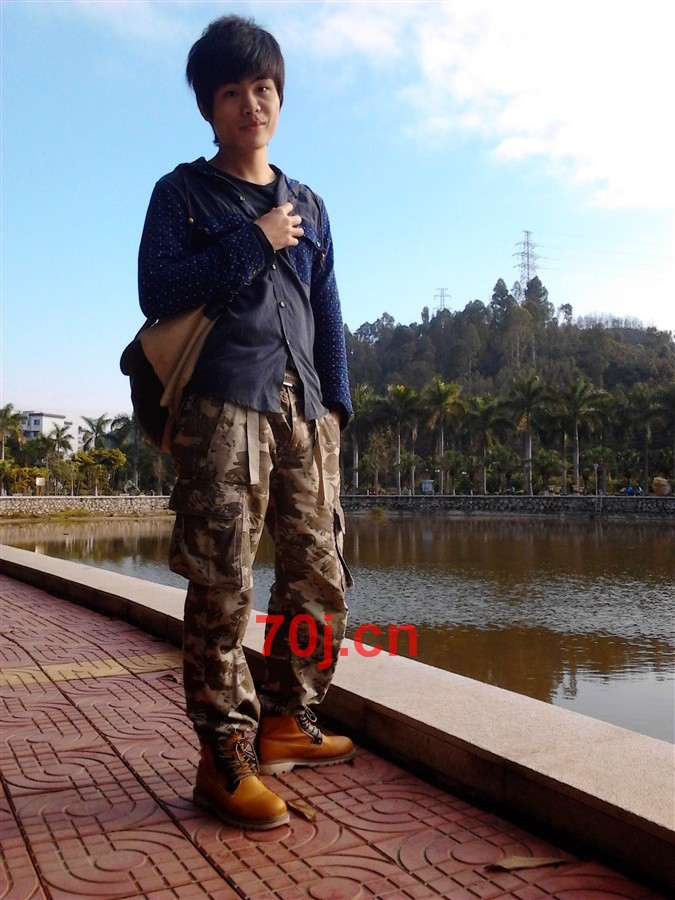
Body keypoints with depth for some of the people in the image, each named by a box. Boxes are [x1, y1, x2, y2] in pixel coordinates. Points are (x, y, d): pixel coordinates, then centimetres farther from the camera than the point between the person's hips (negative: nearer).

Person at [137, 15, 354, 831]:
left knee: (320, 577, 4)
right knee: (222, 586, -9)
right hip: (223, 404, -5)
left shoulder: (308, 206, 23)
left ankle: (286, 722, 21)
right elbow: (157, 290, -4)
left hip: (304, 405, 5)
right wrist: (255, 241, -5)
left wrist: (335, 399, 10)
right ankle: (225, 758, -1)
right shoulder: (182, 193, 10)